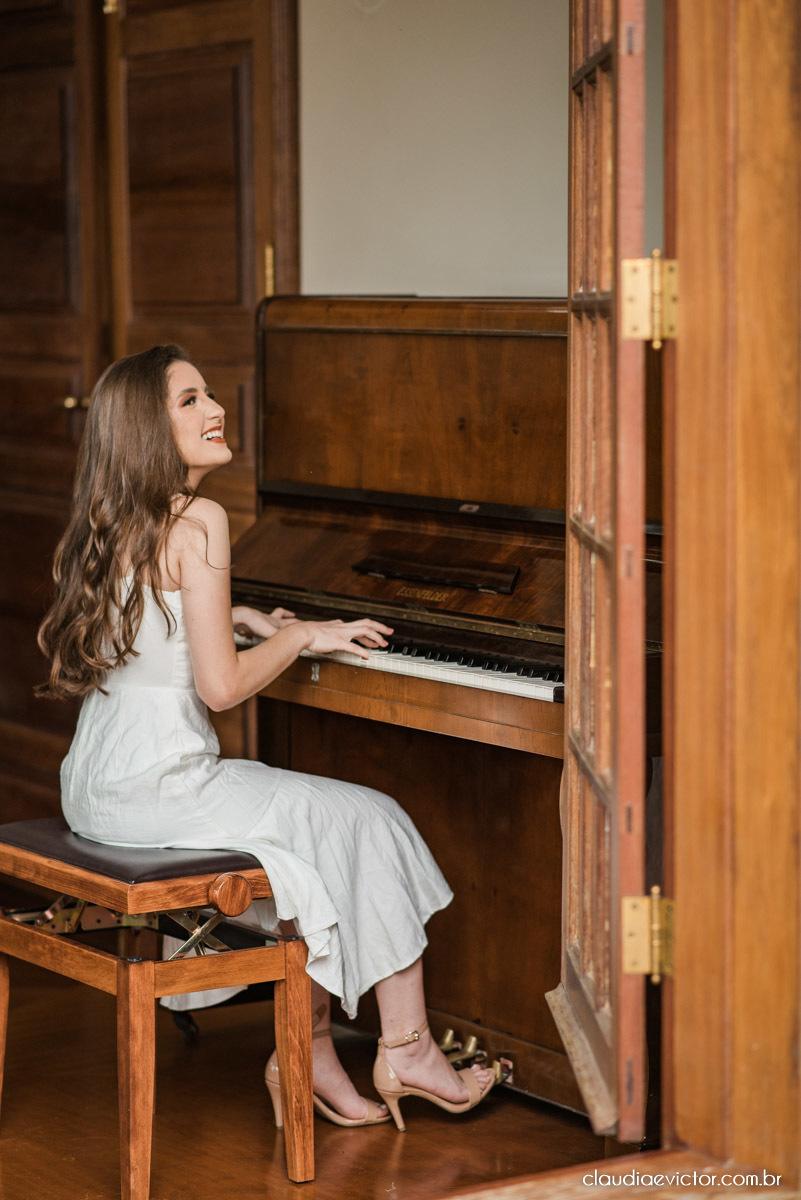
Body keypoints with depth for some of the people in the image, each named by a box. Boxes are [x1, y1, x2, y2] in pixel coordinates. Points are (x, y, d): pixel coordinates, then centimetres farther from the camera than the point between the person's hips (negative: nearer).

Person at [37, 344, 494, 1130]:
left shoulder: (104, 526, 12)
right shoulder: (198, 522, -15)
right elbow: (220, 686, -17)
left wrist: (236, 620, 28)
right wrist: (300, 636, -2)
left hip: (95, 785, 9)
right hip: (162, 785, -9)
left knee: (319, 833, 19)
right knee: (367, 823, 2)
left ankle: (308, 1050, 19)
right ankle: (405, 1050, 9)